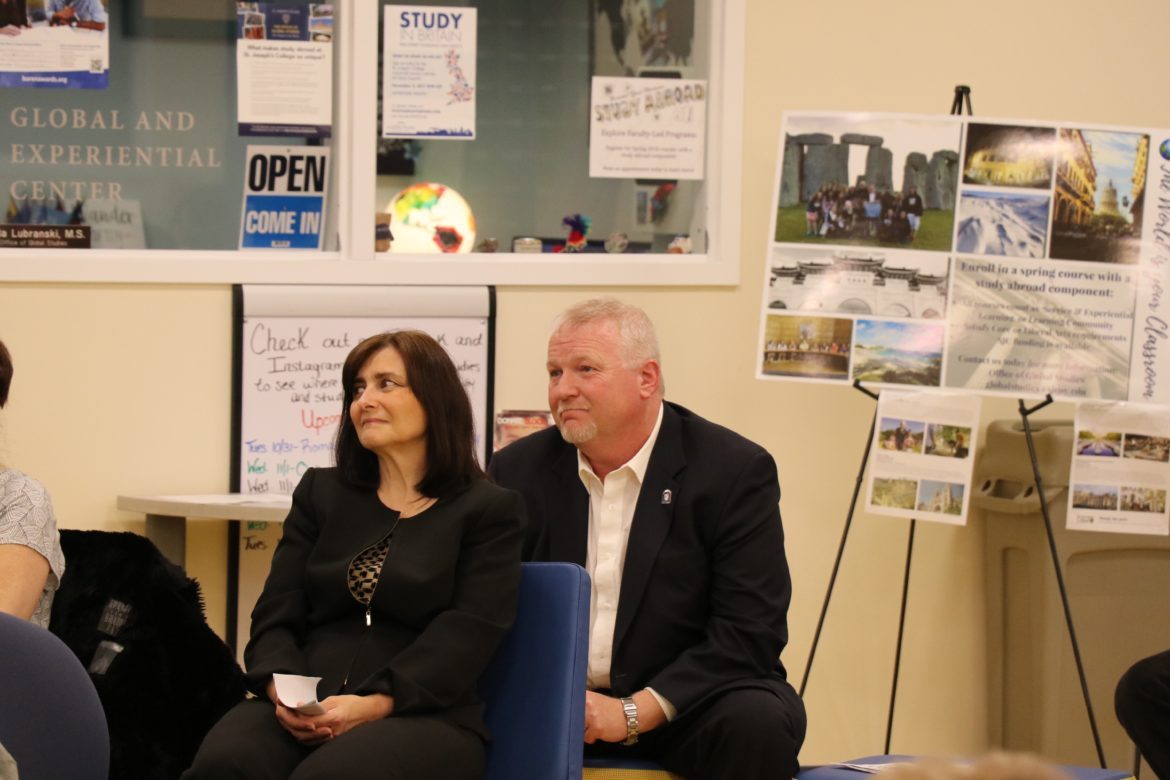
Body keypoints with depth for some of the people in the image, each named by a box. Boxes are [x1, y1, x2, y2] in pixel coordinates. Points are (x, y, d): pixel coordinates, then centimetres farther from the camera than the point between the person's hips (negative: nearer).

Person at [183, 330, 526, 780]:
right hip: (304, 714, 3)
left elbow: (466, 637, -4)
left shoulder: (489, 511, 9)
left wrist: (376, 705, -20)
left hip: (422, 719, -3)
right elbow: (276, 617, 12)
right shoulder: (320, 493, 21)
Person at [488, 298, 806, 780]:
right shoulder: (518, 470, 4)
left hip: (681, 706, -2)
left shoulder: (737, 471, -7)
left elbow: (751, 632, -12)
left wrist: (633, 713, -21)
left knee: (758, 725, -33)